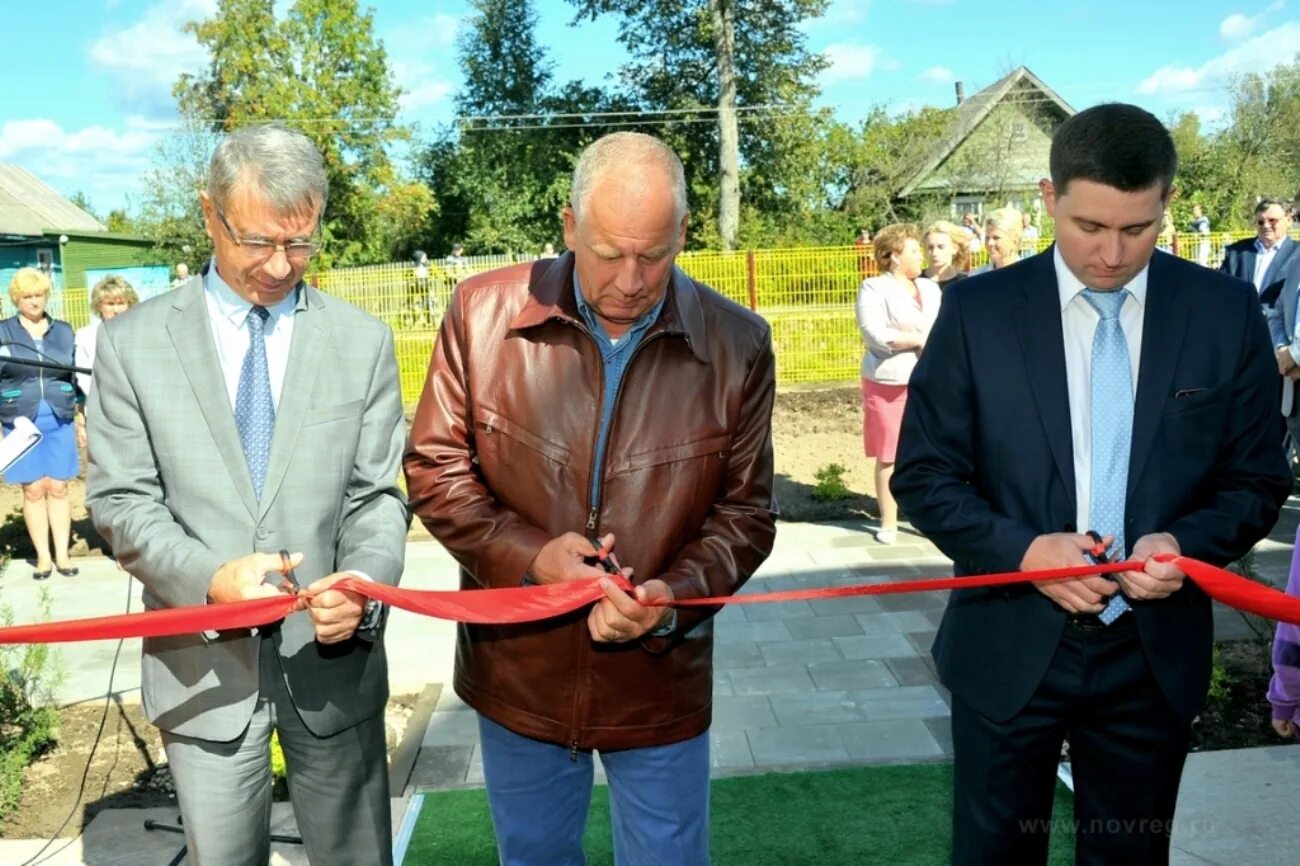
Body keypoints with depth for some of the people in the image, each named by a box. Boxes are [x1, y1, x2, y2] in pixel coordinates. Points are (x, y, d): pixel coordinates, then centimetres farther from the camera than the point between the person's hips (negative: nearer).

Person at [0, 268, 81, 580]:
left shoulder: (64, 331, 9)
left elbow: (78, 374, 13)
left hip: (59, 421, 1)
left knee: (58, 488, 2)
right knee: (33, 490, 1)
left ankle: (62, 554, 8)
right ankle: (42, 556, 9)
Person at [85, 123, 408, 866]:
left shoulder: (364, 341, 1)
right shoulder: (133, 343, 0)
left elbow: (377, 496, 0)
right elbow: (121, 500, -2)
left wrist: (364, 584, -20)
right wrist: (209, 578, -19)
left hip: (333, 654, 1)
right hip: (200, 661, 0)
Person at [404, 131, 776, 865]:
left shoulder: (738, 344, -9)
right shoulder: (483, 311, -10)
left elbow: (745, 511, -2)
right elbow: (434, 467, -2)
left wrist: (675, 596, -20)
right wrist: (527, 555, -17)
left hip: (661, 682, 0)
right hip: (519, 673, 1)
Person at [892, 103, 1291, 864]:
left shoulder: (1226, 312, -2)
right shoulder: (979, 310, -6)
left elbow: (1259, 479, 4)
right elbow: (924, 475, -4)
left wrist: (1190, 542, -17)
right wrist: (1020, 549, -20)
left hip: (1154, 655, 2)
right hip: (1010, 648, -1)